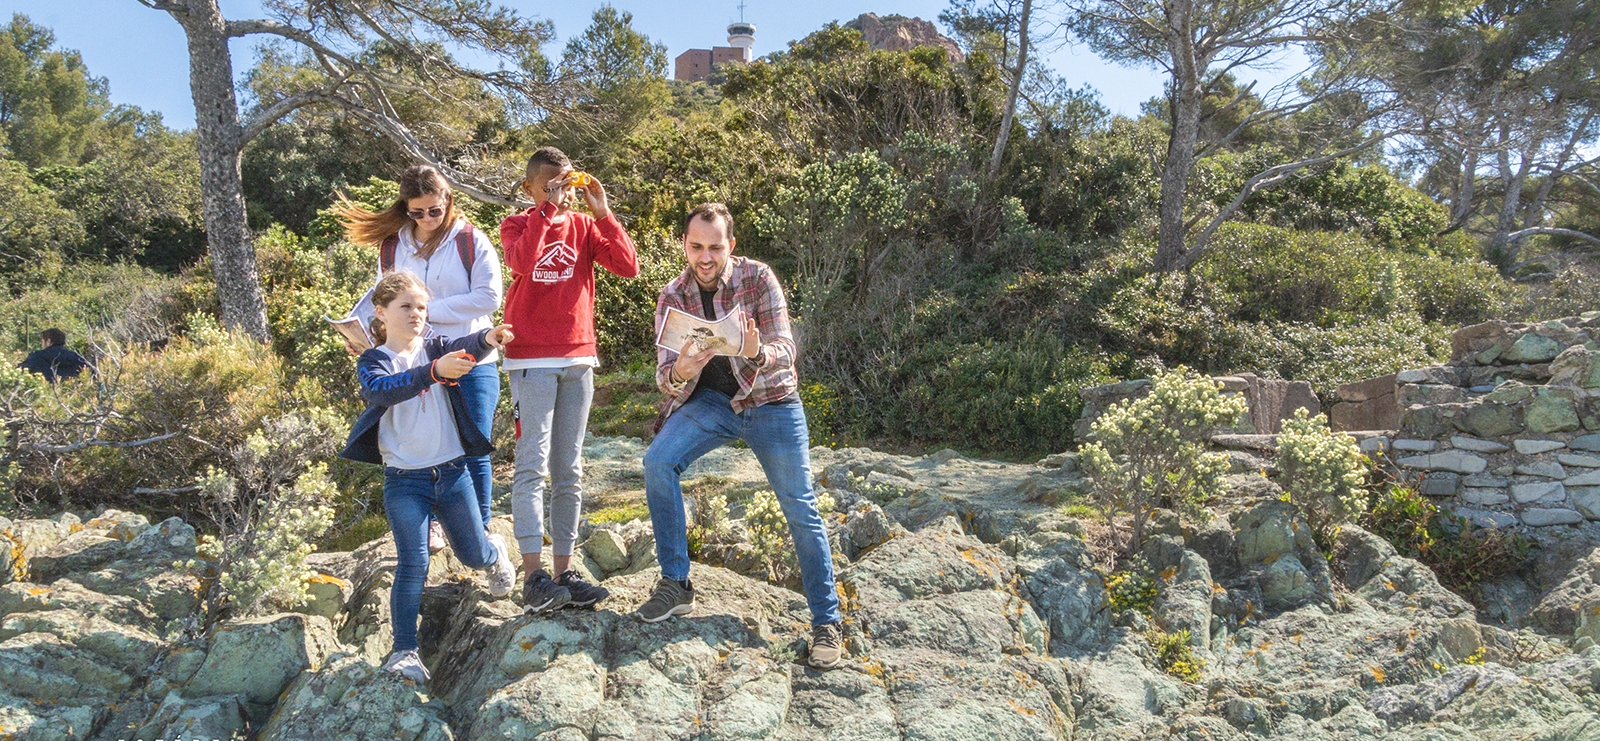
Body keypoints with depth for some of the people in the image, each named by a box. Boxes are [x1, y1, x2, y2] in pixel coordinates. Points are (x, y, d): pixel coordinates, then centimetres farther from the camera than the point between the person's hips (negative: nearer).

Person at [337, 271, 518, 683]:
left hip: (452, 473, 3)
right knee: (413, 564, -9)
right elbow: (383, 389, -29)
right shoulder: (373, 362, -4)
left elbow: (463, 349, -21)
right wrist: (434, 372, -46)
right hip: (404, 480, -2)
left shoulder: (436, 349, 3)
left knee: (473, 555, 14)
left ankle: (495, 552, 50)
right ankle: (404, 650, 3)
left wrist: (487, 339, -45)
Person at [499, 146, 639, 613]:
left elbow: (628, 267, -5)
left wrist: (601, 212, -9)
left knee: (569, 470, 7)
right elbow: (523, 262, -20)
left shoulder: (585, 226, 10)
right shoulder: (518, 225, 3)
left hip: (578, 359, 4)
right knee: (532, 465, -9)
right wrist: (548, 209, -16)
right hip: (531, 360, -4)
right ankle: (534, 577, -9)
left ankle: (564, 573, 13)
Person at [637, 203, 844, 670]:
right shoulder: (672, 298, -8)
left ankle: (827, 622, 8)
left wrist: (757, 354, -46)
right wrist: (680, 374, -37)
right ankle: (676, 585, -7)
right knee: (658, 461, -20)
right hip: (712, 399, 3)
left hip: (771, 403, -2)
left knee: (801, 510, -4)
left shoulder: (758, 278, -16)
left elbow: (786, 350, -22)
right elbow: (665, 378, -12)